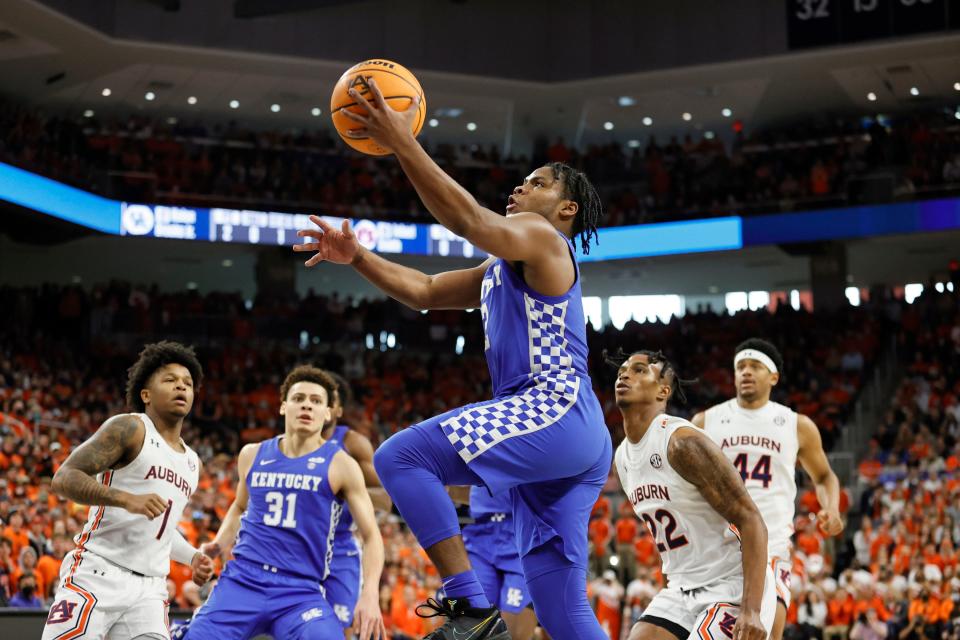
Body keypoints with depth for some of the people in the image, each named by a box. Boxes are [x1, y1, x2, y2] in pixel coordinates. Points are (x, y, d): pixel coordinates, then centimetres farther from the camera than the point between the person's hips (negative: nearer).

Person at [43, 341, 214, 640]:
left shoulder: (192, 463, 20)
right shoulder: (130, 429, -3)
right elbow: (63, 478, -14)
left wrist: (192, 557, 15)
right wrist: (128, 499, -26)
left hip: (149, 589, 6)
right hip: (97, 575, -6)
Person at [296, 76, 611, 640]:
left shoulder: (541, 237, 1)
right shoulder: (498, 270, 30)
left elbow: (469, 220, -17)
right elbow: (423, 291, 28)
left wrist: (403, 143, -22)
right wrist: (357, 258, 14)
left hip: (556, 412, -10)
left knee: (401, 457, -17)